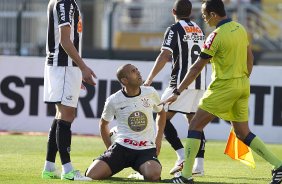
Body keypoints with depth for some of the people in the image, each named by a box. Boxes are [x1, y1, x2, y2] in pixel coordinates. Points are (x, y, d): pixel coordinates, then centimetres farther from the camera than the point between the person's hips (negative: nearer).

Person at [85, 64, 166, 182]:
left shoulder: (150, 93, 1)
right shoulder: (113, 100, -3)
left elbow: (161, 112, 21)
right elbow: (103, 124, 15)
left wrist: (159, 139, 12)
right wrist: (109, 148, 9)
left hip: (146, 149, 0)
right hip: (122, 147, 0)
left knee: (153, 175, -33)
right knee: (92, 175, -20)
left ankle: (142, 169, 4)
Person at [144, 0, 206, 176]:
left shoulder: (174, 29, -5)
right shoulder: (199, 30, 16)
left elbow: (164, 56, -14)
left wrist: (149, 79, -13)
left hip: (182, 82, -7)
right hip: (200, 82, 7)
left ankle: (182, 157, -16)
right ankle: (199, 165, 4)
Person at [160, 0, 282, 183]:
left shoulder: (216, 36, -15)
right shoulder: (240, 29, 6)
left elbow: (196, 68, -14)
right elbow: (250, 58, 16)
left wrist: (177, 93, -11)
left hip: (224, 86, -7)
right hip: (243, 85, 7)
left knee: (195, 125, 1)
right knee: (243, 133, 14)